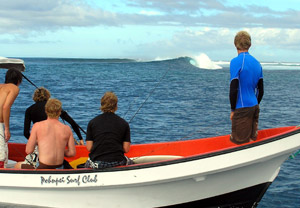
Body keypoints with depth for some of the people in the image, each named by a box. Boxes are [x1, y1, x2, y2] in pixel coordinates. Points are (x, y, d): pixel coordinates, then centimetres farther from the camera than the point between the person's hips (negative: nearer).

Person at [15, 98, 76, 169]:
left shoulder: (37, 126, -6)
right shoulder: (67, 129, 2)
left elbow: (28, 151, -5)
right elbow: (72, 153, 4)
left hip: (44, 167, -5)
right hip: (59, 167, 5)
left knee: (18, 166, 24)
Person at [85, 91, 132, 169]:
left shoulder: (92, 122, 1)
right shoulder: (124, 123, 1)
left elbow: (89, 148, -1)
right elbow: (126, 149, -1)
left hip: (96, 163, 1)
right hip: (118, 162, 0)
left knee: (87, 164, 34)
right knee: (130, 163, 31)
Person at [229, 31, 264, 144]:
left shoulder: (236, 62, -13)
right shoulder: (257, 63, 9)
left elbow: (233, 90, -15)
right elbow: (261, 91, 13)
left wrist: (233, 110, -6)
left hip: (242, 108, -7)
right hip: (254, 107, 7)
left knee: (241, 142, 0)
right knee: (252, 140, 14)